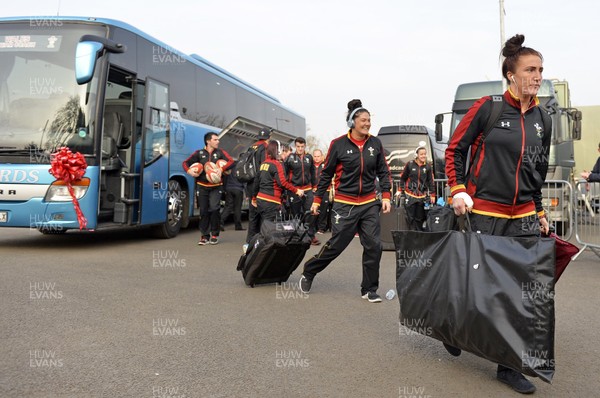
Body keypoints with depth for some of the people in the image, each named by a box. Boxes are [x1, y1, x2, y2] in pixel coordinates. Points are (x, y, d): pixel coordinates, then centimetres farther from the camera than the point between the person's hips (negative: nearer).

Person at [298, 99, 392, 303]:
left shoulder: (375, 143, 3)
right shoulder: (338, 144, -6)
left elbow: (384, 171, 10)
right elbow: (326, 173, 1)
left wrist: (386, 196, -1)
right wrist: (317, 200, 4)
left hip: (369, 204, 3)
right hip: (344, 204, -3)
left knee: (373, 246, -2)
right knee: (336, 245, 2)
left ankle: (369, 290, 13)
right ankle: (308, 273, 26)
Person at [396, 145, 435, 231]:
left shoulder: (428, 166, 2)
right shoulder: (410, 164, -3)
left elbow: (431, 181, 7)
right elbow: (402, 178, 7)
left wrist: (432, 195, 5)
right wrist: (400, 190, 6)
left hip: (422, 196, 2)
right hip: (410, 195, -1)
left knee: (420, 217, 6)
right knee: (411, 217, -2)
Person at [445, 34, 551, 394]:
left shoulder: (542, 121, 10)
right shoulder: (488, 108, -6)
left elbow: (538, 173, 18)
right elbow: (455, 149, -2)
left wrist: (540, 213, 18)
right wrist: (458, 191, -11)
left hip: (524, 217, 5)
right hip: (484, 214, -5)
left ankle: (509, 365, 13)